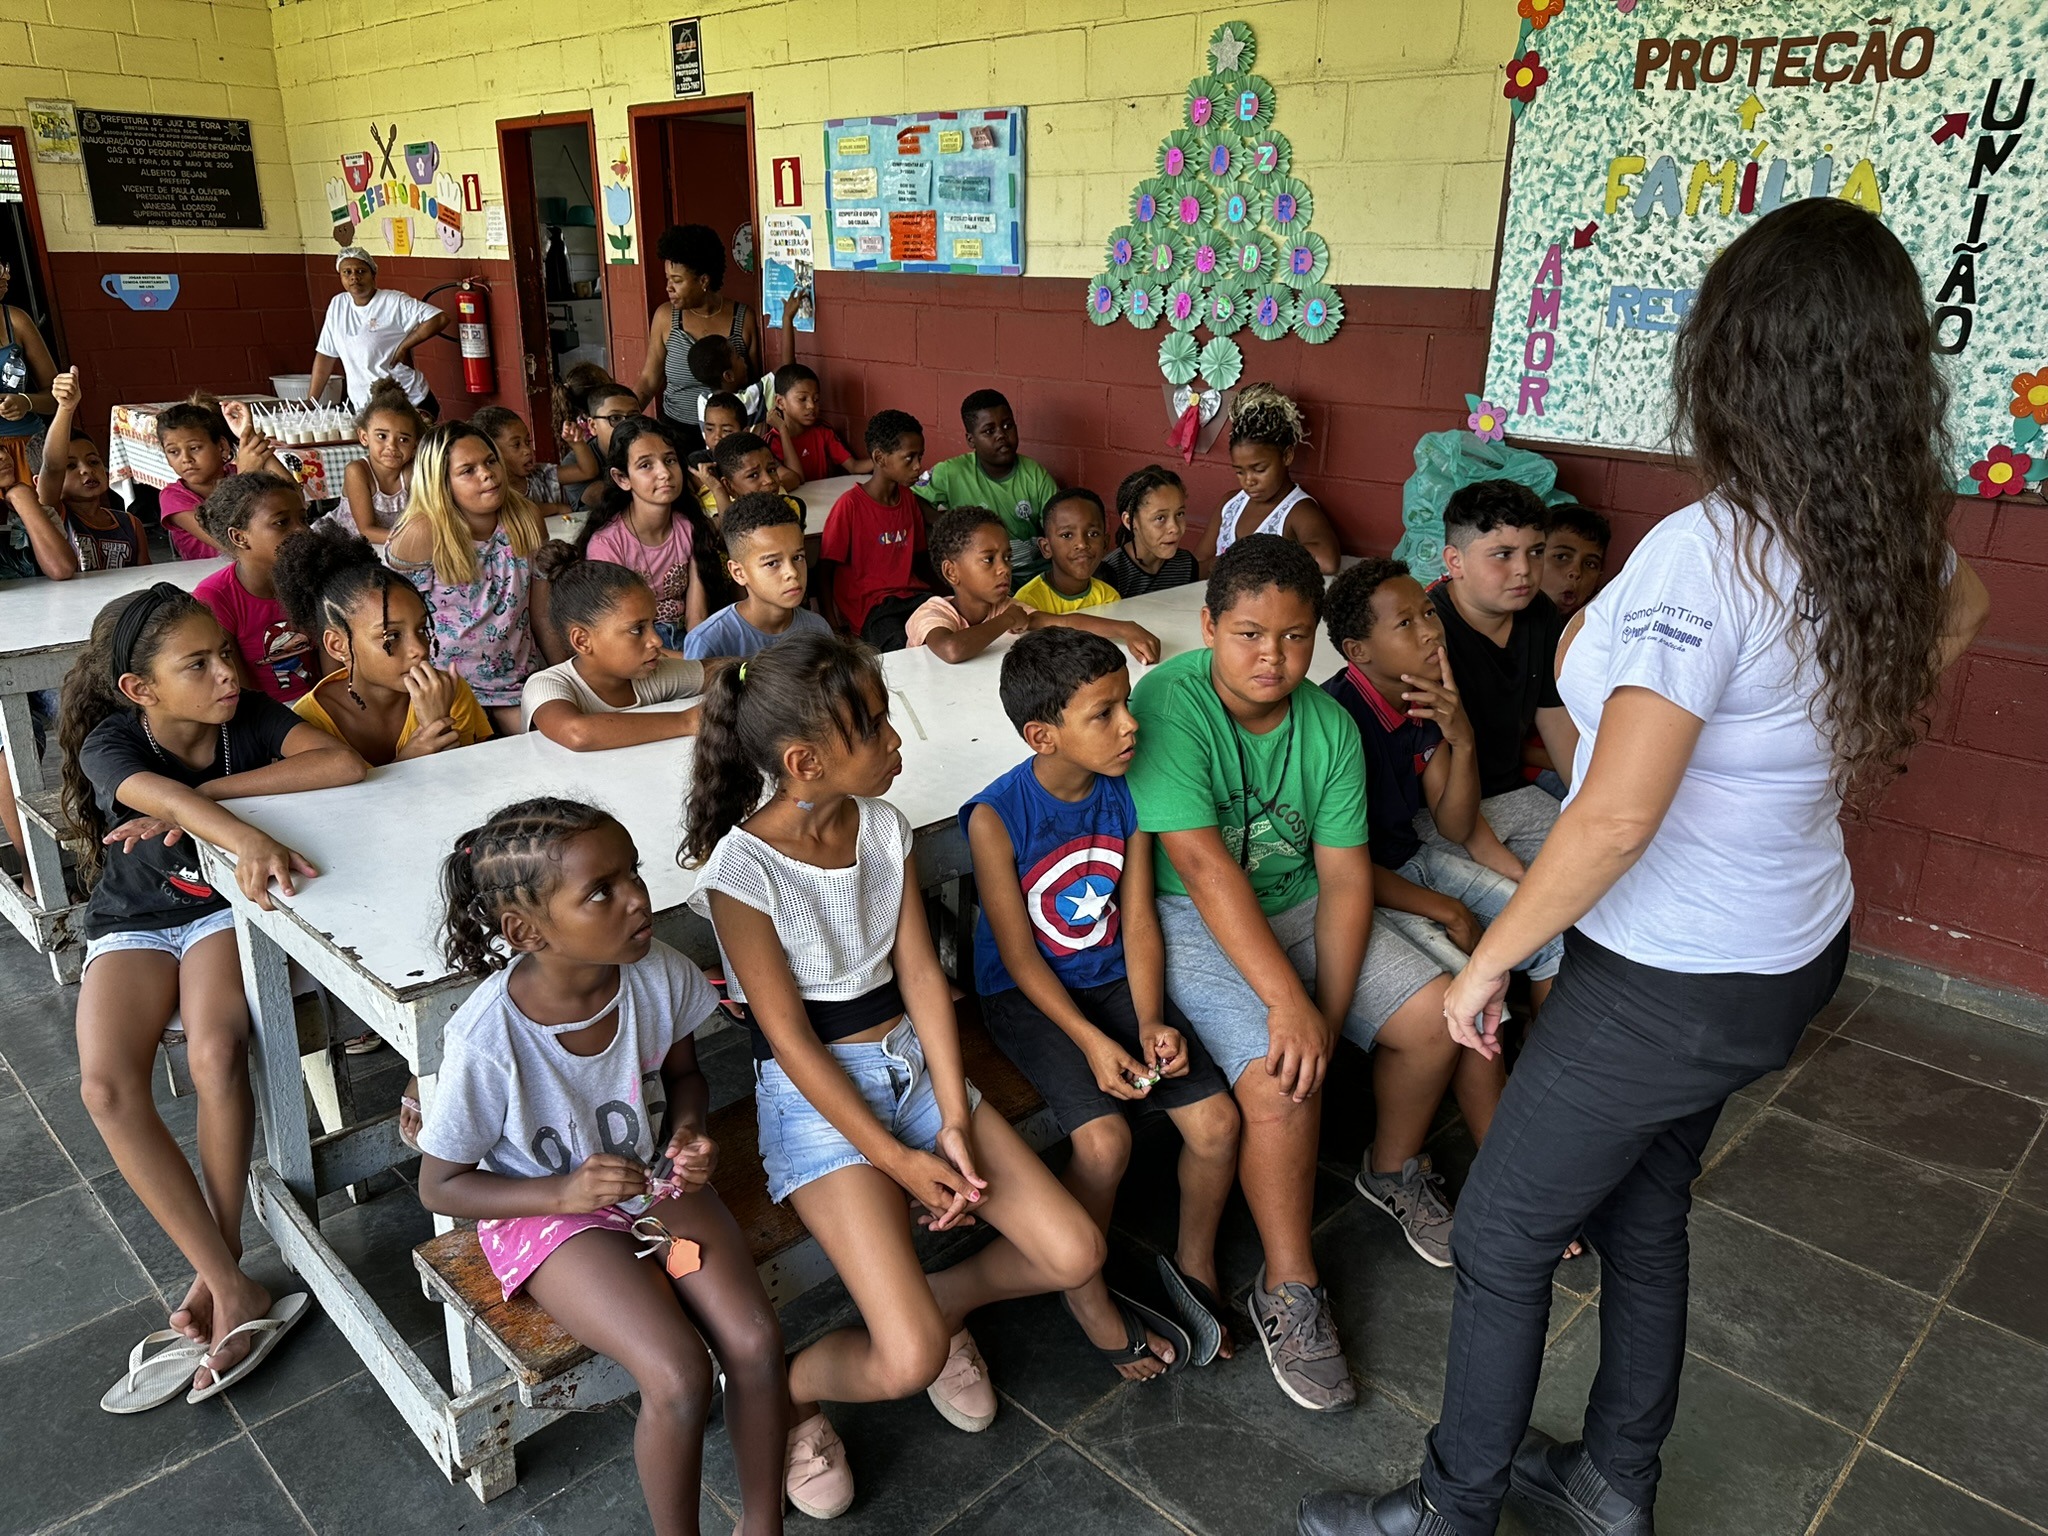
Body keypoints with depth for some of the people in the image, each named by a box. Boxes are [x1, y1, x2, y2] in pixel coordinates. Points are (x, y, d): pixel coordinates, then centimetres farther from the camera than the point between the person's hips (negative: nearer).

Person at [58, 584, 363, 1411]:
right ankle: (236, 1293, -21)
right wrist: (246, 837, -63)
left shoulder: (249, 714, -12)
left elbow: (344, 763, -30)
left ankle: (214, 1279, -13)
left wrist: (205, 797, -31)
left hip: (224, 909, 0)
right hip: (132, 923, 1)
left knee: (217, 1055, -30)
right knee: (108, 1086, -25)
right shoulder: (112, 743, -17)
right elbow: (160, 797, -41)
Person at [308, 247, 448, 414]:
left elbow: (440, 318, -18)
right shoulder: (337, 305, 10)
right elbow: (326, 355, 13)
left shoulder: (395, 302, -7)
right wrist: (310, 402, 9)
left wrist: (403, 346, -15)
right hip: (363, 409, 4)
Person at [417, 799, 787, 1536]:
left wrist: (689, 1132, -17)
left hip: (654, 1179, 4)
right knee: (680, 1375, -21)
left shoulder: (658, 974, -18)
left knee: (755, 1339, -15)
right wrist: (565, 1193, -25)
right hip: (547, 1209, -3)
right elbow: (441, 1186, -13)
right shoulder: (488, 1039, -28)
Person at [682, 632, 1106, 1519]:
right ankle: (783, 1393, 15)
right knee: (908, 1363, -18)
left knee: (1074, 1255, -5)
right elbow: (790, 1037, -16)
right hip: (815, 1095, -6)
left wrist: (954, 1121, -9)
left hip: (912, 1063, 6)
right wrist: (895, 1160, -16)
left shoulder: (883, 826, 0)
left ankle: (937, 1306, 23)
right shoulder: (742, 868, -19)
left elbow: (920, 972, 0)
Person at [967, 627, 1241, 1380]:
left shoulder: (1128, 794, -6)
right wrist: (1090, 1040, -22)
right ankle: (1085, 1291, 5)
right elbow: (1019, 953, -15)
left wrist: (1150, 1021, -13)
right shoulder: (996, 817, -20)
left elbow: (1139, 921, -1)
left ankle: (1194, 1260, 18)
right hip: (1026, 994, -4)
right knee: (1105, 1139, -24)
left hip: (1115, 979, 5)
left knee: (1216, 1120, -10)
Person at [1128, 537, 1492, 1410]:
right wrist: (1288, 1003, -33)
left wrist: (1329, 1010, -19)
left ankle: (1394, 1172, 27)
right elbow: (1202, 866, -28)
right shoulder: (1168, 702, -21)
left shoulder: (1329, 724, -3)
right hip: (1190, 920, -6)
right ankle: (1287, 1291, -3)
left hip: (1298, 905, 6)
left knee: (1436, 1015, -3)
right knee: (1281, 1080, -25)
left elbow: (1345, 879, -6)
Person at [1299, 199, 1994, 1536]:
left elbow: (1617, 819, -29)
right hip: (1793, 950, 8)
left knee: (1503, 1234, 10)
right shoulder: (1893, 536, -3)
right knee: (1645, 1213, 24)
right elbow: (1964, 610, 23)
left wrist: (1489, 960, -17)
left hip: (1675, 987, -8)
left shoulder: (1704, 555, -29)